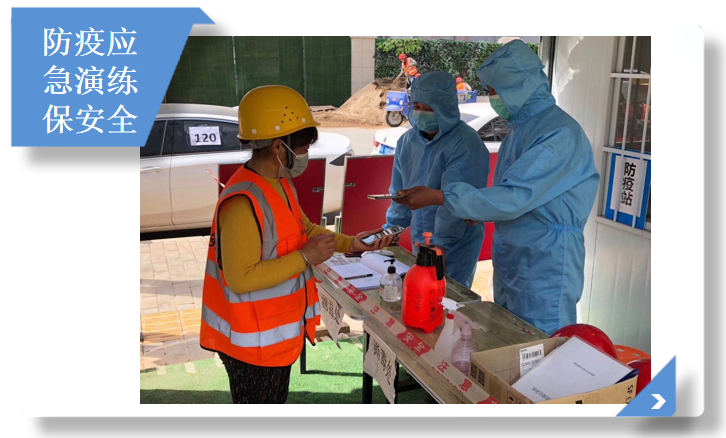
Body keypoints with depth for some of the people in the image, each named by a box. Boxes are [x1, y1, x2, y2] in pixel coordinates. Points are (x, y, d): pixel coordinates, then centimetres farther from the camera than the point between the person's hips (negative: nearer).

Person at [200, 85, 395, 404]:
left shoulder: (280, 183, 2)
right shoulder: (244, 202, -30)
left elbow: (304, 228, 14)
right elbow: (241, 278, -31)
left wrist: (350, 243, 1)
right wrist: (305, 258, -27)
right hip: (253, 340, -9)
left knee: (274, 401, 28)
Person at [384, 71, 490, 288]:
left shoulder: (466, 144, -19)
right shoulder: (408, 140, 4)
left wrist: (440, 244, -28)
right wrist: (389, 230, 6)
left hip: (456, 246, -6)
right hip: (420, 242, 7)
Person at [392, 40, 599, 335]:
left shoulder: (559, 133, -19)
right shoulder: (519, 128, 11)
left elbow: (514, 197, -26)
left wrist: (437, 197, -26)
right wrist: (479, 210, 3)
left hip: (544, 269, -9)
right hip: (509, 263, 9)